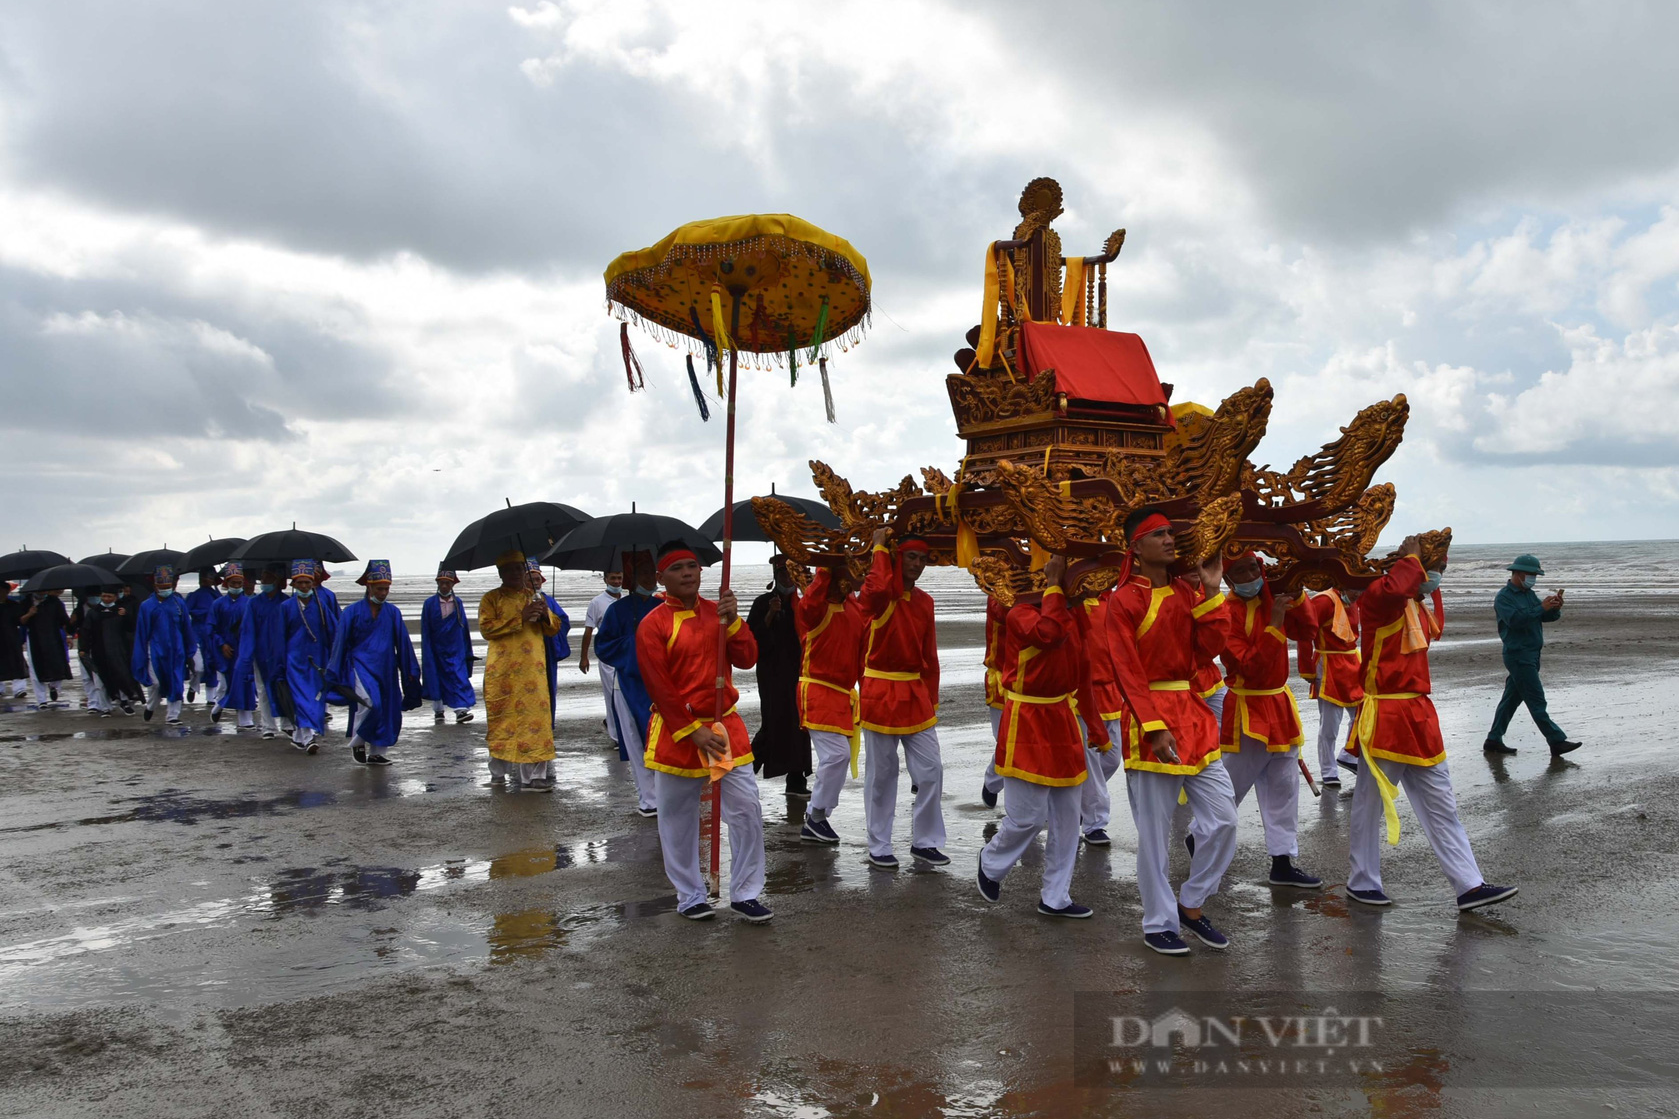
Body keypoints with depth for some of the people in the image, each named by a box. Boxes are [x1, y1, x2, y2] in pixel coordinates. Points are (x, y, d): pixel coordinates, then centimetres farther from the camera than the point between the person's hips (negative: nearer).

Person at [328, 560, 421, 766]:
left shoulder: (393, 612, 6)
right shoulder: (353, 612, -3)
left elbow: (403, 642, 10)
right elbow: (340, 643, 1)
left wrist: (410, 670, 10)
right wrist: (335, 675, 1)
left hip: (386, 668, 4)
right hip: (361, 664, -4)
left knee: (387, 710, 3)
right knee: (369, 701, -25)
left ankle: (376, 753, 16)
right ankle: (357, 742, -3)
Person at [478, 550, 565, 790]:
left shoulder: (534, 597, 19)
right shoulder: (491, 598, 6)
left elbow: (554, 629, 16)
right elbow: (486, 628, -9)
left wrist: (546, 615, -6)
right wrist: (520, 618, -15)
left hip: (533, 670, 3)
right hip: (502, 673, -3)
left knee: (534, 715, -6)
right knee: (502, 718, 0)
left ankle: (533, 773, -4)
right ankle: (500, 772, 14)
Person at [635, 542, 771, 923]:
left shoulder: (717, 612, 6)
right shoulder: (652, 625, -9)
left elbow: (747, 659, 1)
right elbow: (659, 687, -11)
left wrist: (733, 621, -13)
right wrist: (692, 732, -14)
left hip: (725, 724, 4)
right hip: (676, 731, -4)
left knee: (747, 809, -1)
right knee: (678, 819, 7)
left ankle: (745, 894, 12)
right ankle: (690, 897, 23)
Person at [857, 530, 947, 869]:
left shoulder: (925, 601, 9)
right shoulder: (880, 597, -8)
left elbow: (929, 657, 13)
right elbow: (876, 589, -36)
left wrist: (931, 701, 11)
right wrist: (880, 548, -22)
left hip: (916, 695, 5)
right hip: (880, 694, -5)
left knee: (931, 770, 3)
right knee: (881, 774, 3)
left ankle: (925, 842, 17)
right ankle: (879, 847, 16)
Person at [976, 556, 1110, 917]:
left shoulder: (1071, 617, 10)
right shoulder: (1020, 613, -12)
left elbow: (1082, 676, 17)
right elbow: (1047, 633, -35)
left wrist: (1096, 728, 16)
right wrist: (1053, 585, -24)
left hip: (1063, 721, 7)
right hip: (1027, 723, -7)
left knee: (1066, 817, 9)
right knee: (1029, 816, -5)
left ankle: (1055, 898, 21)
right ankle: (990, 865, 24)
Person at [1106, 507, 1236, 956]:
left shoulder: (1186, 592, 10)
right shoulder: (1123, 600, -8)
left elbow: (1206, 653, 2)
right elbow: (1128, 673, -11)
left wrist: (1210, 592, -4)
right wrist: (1155, 728, -19)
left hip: (1194, 714, 6)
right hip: (1150, 720, -6)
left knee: (1223, 821, 6)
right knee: (1155, 831, 1)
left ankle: (1191, 905, 24)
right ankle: (1159, 924, 16)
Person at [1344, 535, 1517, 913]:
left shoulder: (1416, 604, 16)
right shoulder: (1378, 597, -14)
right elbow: (1394, 589, -38)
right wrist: (1412, 558, -20)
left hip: (1418, 718, 9)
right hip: (1384, 721, -9)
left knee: (1441, 806, 11)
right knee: (1370, 806, 4)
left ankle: (1469, 886, 15)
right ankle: (1361, 883, 17)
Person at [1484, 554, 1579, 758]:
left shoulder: (1530, 594, 17)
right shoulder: (1504, 597, -9)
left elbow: (1548, 617, 11)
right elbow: (1514, 619, -24)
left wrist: (1555, 608, -10)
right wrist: (1541, 608, -28)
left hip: (1531, 655, 9)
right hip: (1518, 655, -9)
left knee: (1512, 698, 11)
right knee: (1536, 701, -8)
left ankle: (1494, 740, 16)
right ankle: (1557, 741, -7)